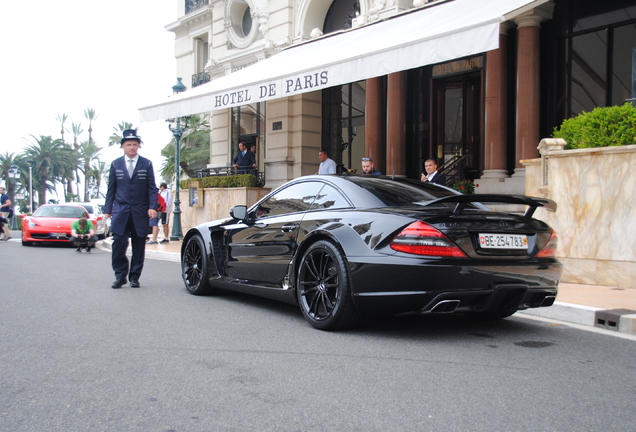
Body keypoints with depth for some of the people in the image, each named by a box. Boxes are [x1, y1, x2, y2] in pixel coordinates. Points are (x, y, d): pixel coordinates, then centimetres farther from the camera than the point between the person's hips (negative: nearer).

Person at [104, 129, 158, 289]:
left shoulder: (147, 164, 6)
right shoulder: (115, 164, 10)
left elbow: (152, 188, 3)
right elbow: (111, 189, 9)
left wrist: (152, 207, -10)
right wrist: (107, 210, 2)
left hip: (140, 212, 0)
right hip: (120, 210, 0)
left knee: (139, 246, 3)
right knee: (119, 244, -7)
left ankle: (134, 276, 13)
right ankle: (120, 275, 5)